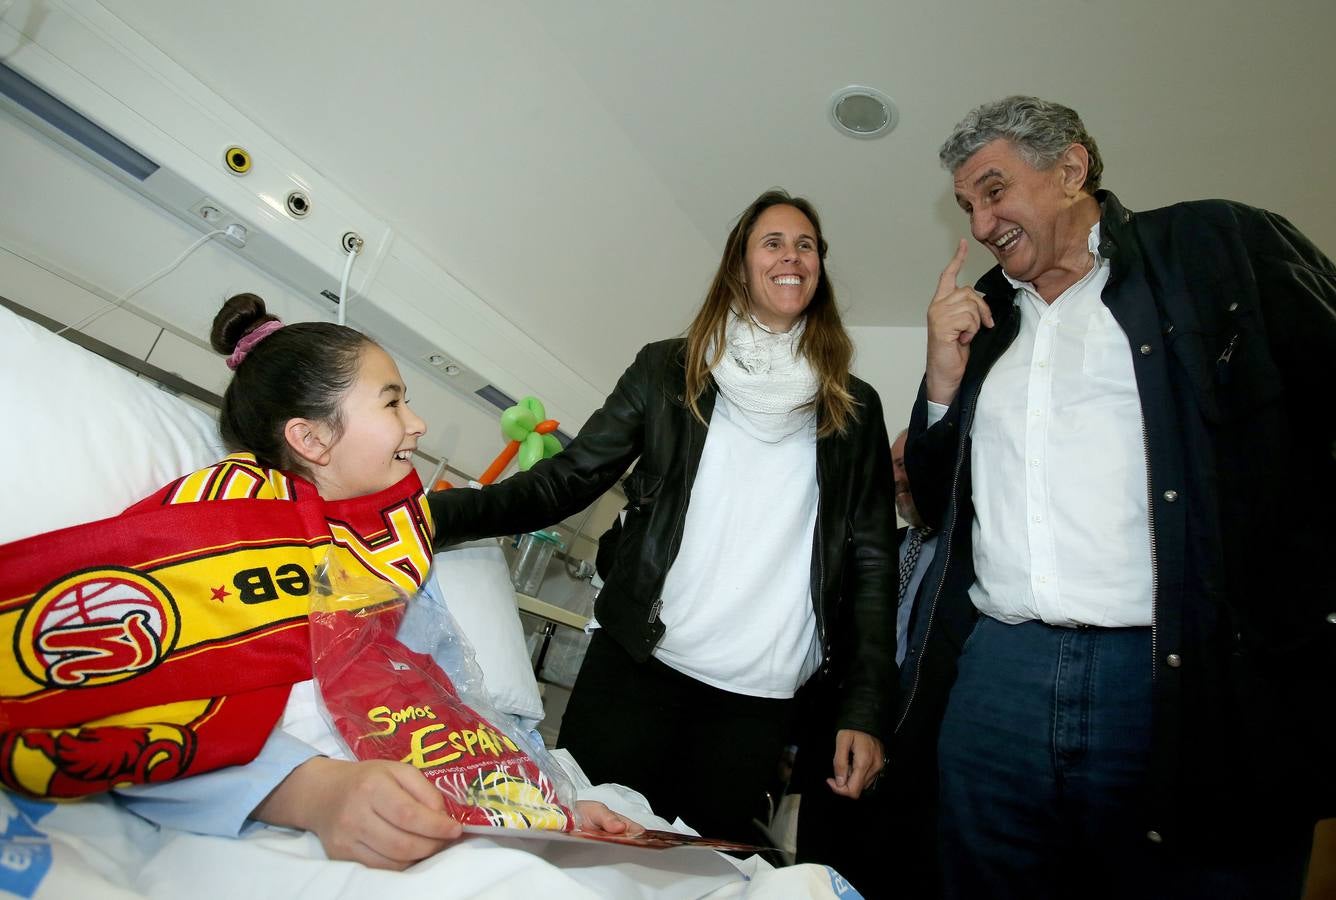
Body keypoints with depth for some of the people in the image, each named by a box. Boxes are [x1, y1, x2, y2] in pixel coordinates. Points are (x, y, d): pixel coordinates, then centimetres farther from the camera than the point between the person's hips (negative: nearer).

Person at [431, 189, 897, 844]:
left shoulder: (855, 409, 7)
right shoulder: (668, 370, 4)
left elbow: (871, 562, 6)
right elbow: (566, 480, 0)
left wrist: (864, 710, 0)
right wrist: (434, 511, -14)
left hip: (760, 699, 1)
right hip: (636, 666, 0)